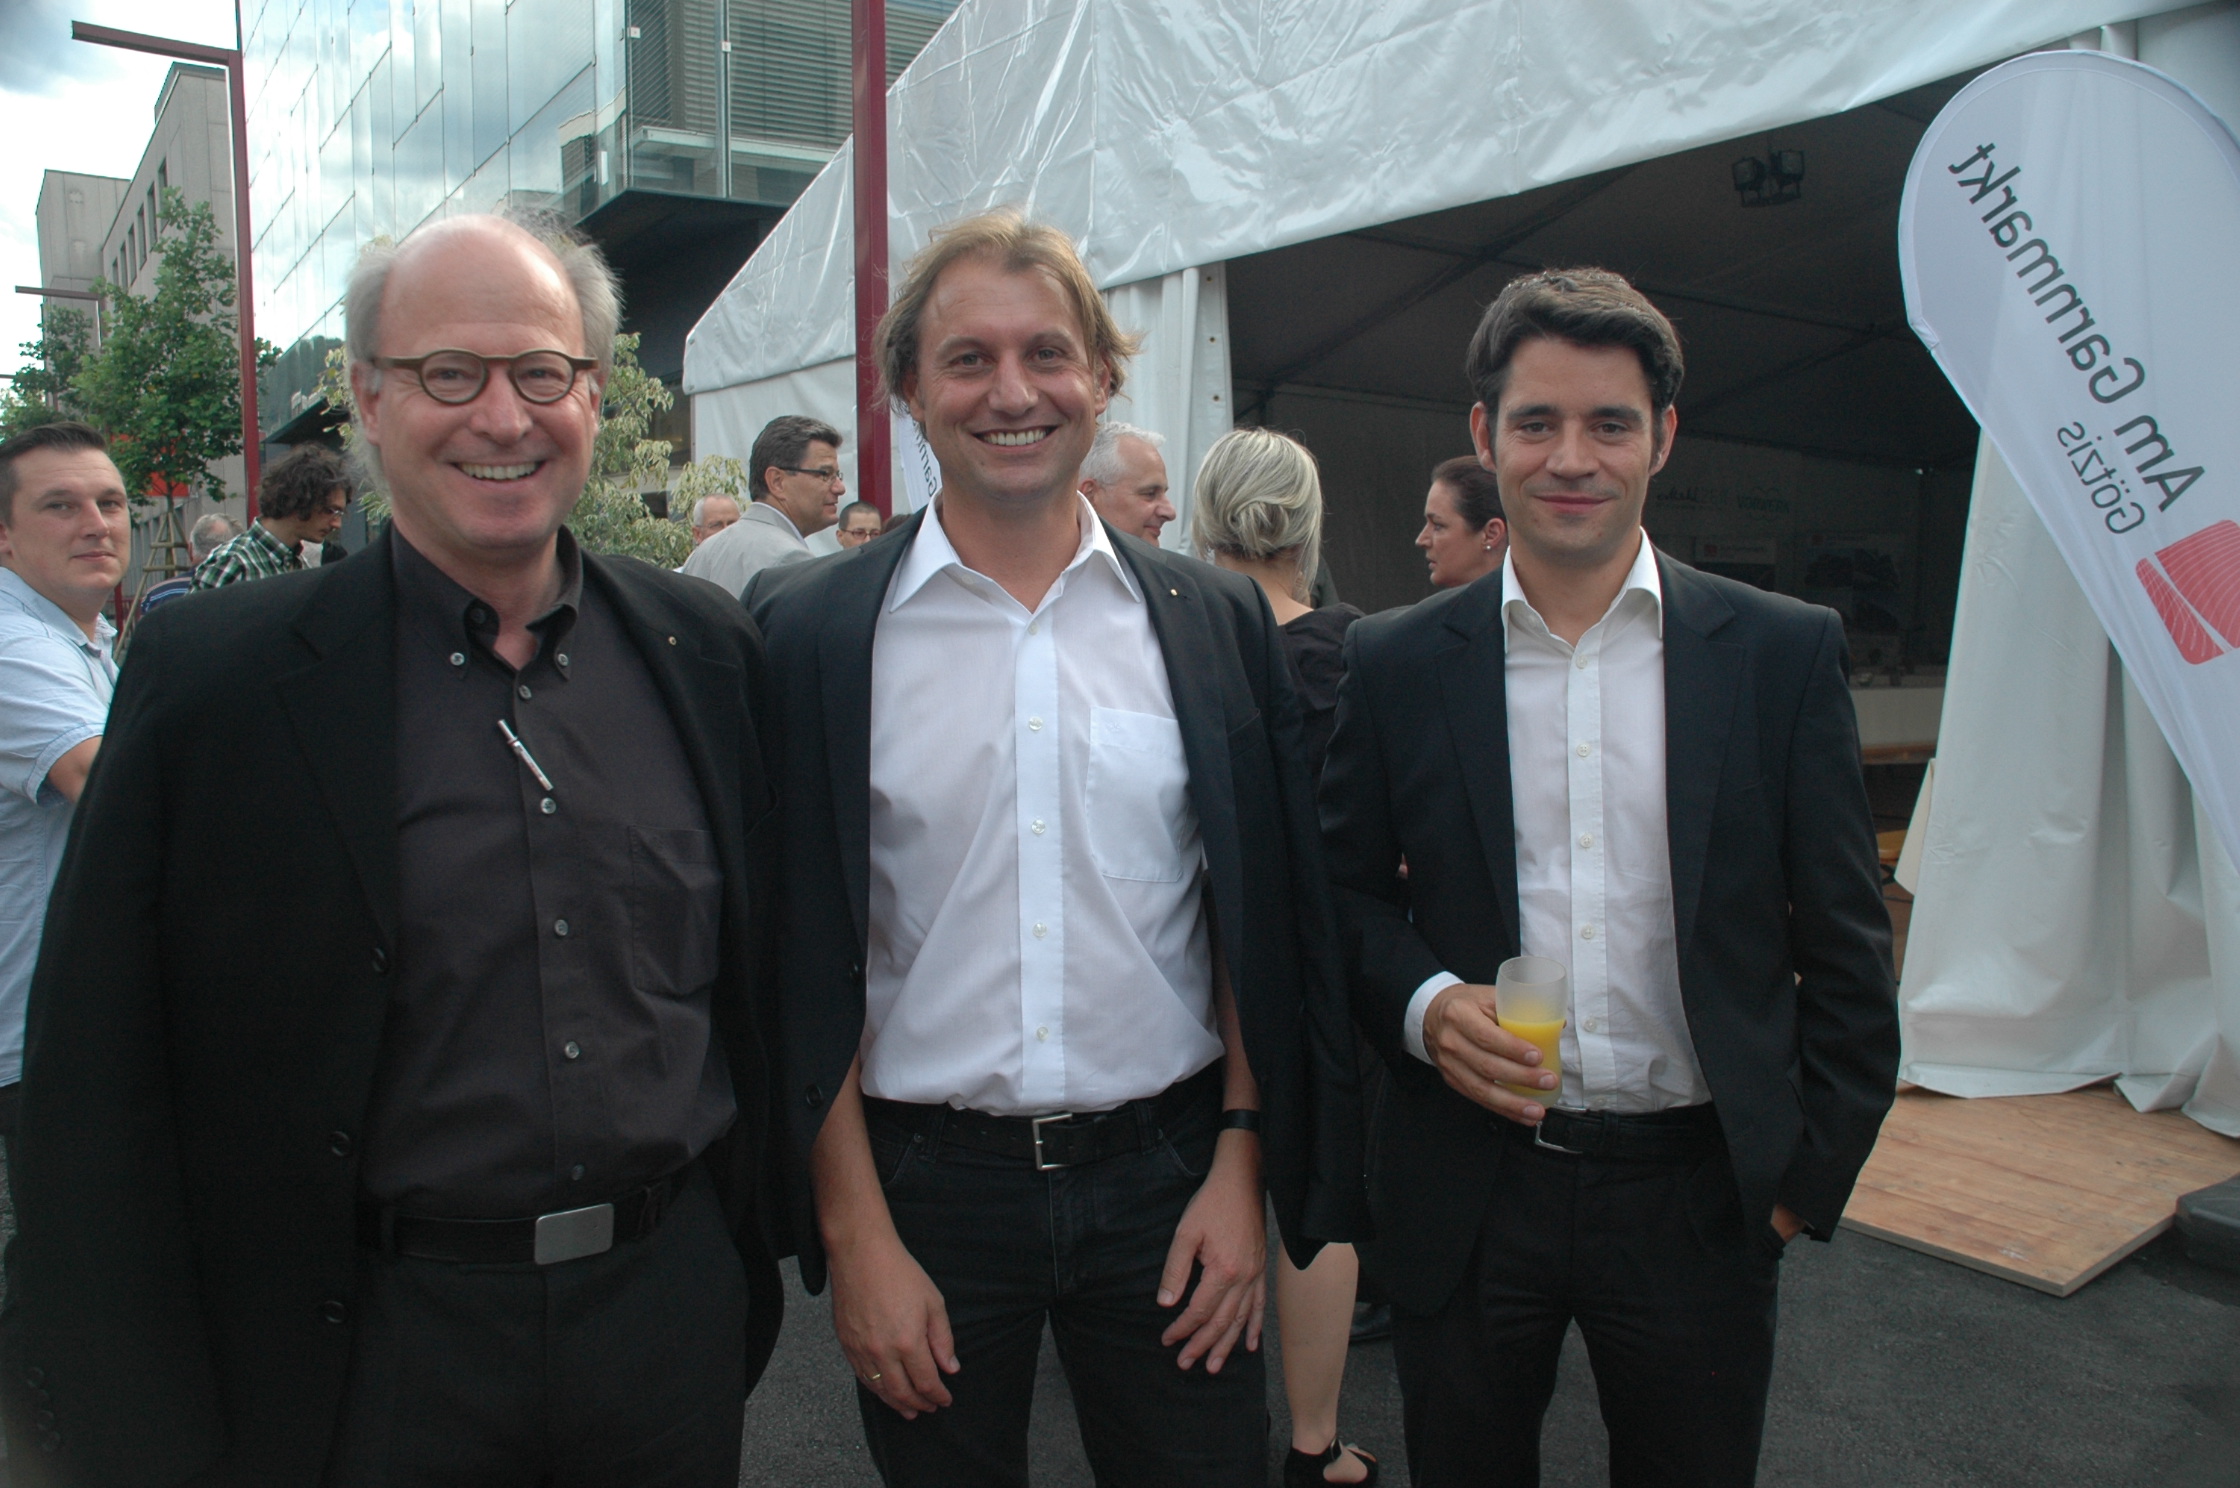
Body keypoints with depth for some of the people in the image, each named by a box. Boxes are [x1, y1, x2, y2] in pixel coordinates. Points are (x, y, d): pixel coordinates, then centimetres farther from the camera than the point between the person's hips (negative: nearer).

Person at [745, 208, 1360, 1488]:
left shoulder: (1220, 621, 0)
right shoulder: (811, 630, -5)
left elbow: (1262, 926, 3)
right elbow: (805, 960, -4)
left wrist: (1240, 1167, -1)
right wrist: (856, 1233, -5)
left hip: (1169, 1174, 1)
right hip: (924, 1186, -1)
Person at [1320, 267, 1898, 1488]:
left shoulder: (1785, 653, -2)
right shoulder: (1393, 662, -1)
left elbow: (1845, 945, 2)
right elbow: (1345, 895, 5)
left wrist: (1814, 1171, -1)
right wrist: (1423, 1005, -14)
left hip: (1701, 1194, 0)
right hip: (1466, 1192, 0)